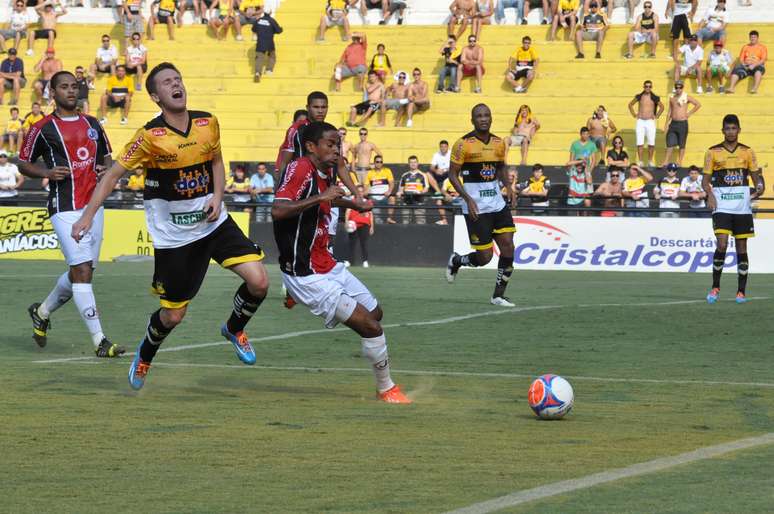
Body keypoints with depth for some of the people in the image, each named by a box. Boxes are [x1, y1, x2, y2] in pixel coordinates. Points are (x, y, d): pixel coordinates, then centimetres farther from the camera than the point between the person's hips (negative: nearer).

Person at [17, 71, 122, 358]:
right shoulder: (42, 129, -1)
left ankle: (42, 312, 38)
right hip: (65, 209, -6)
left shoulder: (92, 124, 14)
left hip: (93, 205, 6)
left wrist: (106, 169, 3)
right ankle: (99, 342, -14)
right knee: (82, 271, -14)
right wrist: (47, 172, -13)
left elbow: (106, 157, 26)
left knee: (79, 273, 12)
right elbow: (23, 163, 6)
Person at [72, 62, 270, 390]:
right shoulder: (150, 136, -17)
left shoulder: (208, 123, -4)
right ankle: (144, 356, 36)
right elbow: (113, 174, -11)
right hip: (172, 235, -4)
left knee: (258, 282, -12)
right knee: (173, 316, 3)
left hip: (213, 222, 4)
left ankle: (234, 329, 20)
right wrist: (87, 215, -18)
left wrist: (218, 196, -4)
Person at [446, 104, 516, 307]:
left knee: (508, 247, -4)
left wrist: (508, 186, 3)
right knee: (485, 256, -6)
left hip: (497, 204, 6)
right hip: (476, 207, -6)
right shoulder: (463, 144, -10)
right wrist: (468, 199, -18)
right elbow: (453, 174, -8)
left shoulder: (499, 143, 7)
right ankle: (456, 261, 26)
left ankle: (499, 294, 7)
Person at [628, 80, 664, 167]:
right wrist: (634, 114, 9)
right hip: (640, 121, 1)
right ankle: (640, 161, 2)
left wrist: (656, 116, 7)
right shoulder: (639, 97, 4)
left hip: (650, 121, -1)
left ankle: (650, 161, 9)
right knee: (640, 143, -3)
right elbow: (630, 104, 18)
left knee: (651, 143, -2)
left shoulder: (655, 98, 1)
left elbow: (662, 107, 16)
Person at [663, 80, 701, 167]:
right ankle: (666, 162, 2)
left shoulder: (686, 98, -3)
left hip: (682, 123, -4)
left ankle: (679, 162, 9)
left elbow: (698, 105, -3)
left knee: (682, 145, 3)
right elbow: (669, 111, 14)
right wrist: (666, 124, 9)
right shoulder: (672, 98, 10)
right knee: (670, 144, 1)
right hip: (673, 123, 4)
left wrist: (689, 113, -5)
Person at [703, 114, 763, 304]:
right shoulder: (713, 152, 3)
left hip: (742, 207, 2)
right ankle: (715, 287, 0)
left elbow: (756, 175, 10)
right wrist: (710, 195, -14)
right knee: (722, 245, -15)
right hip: (722, 206, -2)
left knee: (742, 248, 4)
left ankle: (741, 291, 11)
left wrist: (759, 187, -12)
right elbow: (705, 180, 5)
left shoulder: (747, 152, 7)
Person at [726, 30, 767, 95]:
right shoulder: (745, 47, 22)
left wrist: (754, 65, -15)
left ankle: (755, 88, -57)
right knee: (736, 70, -27)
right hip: (746, 66, 3)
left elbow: (763, 60, 0)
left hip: (757, 66, -3)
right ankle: (731, 87, -45)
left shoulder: (762, 47, 13)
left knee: (759, 69, -40)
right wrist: (743, 65, -7)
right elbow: (741, 59, 15)